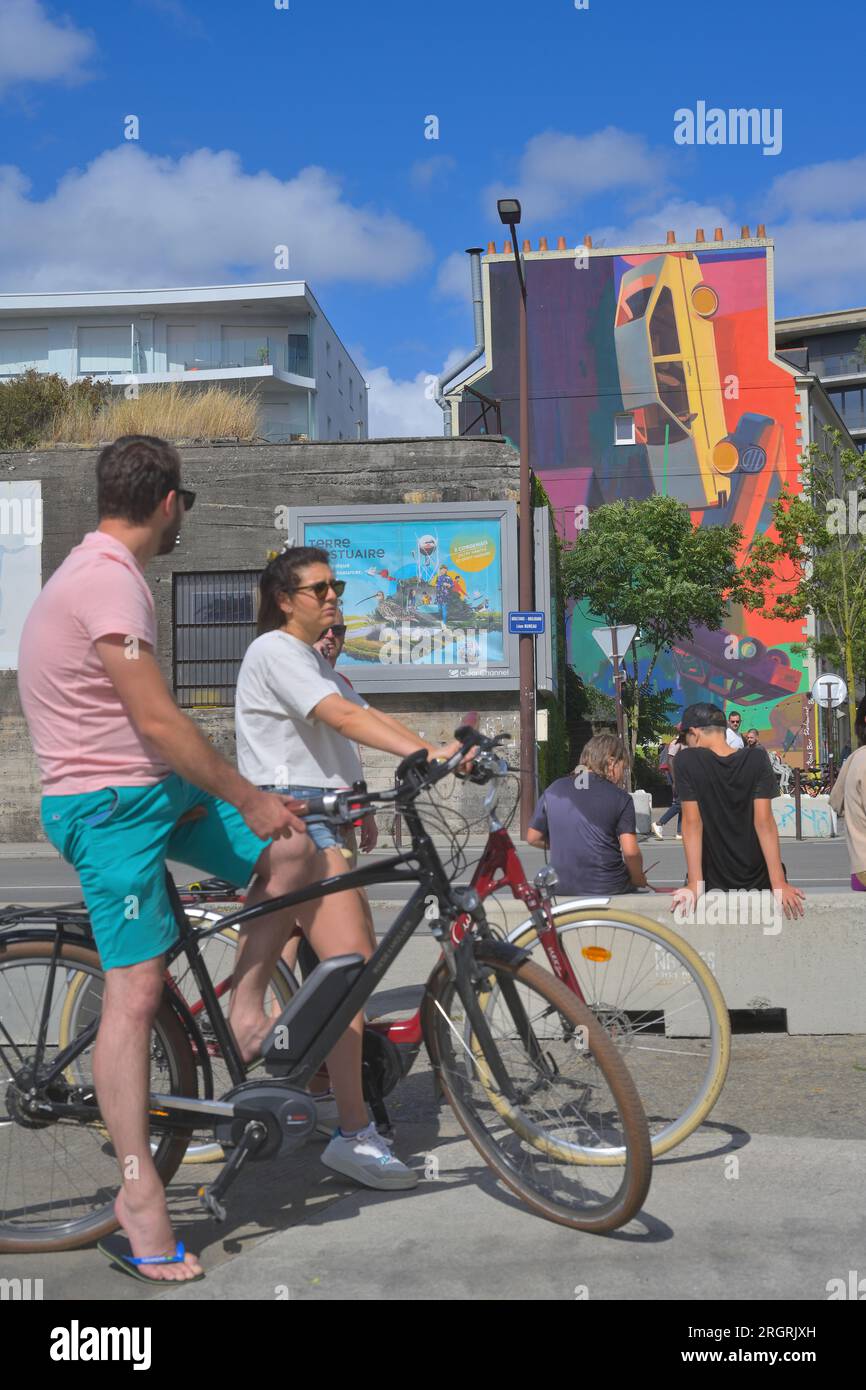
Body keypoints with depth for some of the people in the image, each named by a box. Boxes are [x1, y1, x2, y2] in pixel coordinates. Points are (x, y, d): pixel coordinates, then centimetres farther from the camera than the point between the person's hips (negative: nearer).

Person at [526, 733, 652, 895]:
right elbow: (630, 851, -11)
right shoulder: (620, 798, -5)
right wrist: (639, 880, 7)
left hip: (563, 888, 3)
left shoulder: (554, 789, 4)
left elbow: (533, 838, 10)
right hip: (609, 889, -3)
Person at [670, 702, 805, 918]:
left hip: (714, 884, -2)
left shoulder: (687, 761, -12)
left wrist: (695, 885, -16)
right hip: (759, 879, 2)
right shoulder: (757, 759, -8)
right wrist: (779, 883, -16)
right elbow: (764, 821, -14)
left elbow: (692, 823, -15)